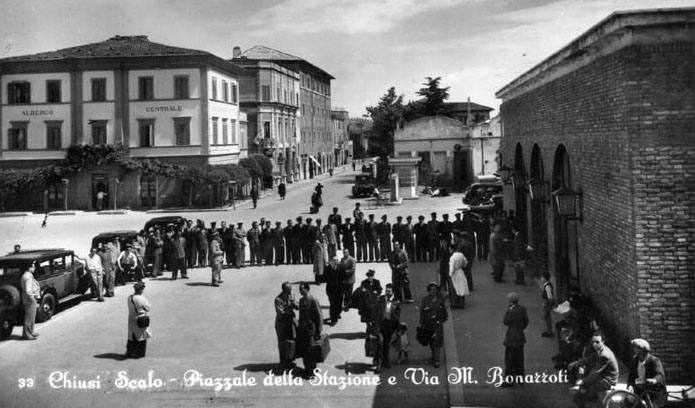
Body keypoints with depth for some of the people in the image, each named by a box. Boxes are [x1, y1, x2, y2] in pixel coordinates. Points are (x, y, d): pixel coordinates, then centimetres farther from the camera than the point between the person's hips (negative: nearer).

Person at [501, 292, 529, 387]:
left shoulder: (512, 311, -24)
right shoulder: (523, 309, 1)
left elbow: (506, 322, -14)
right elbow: (526, 321, 10)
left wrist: (508, 310, -13)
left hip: (512, 338, -8)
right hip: (521, 337, 8)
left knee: (509, 359, 0)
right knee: (519, 358, 19)